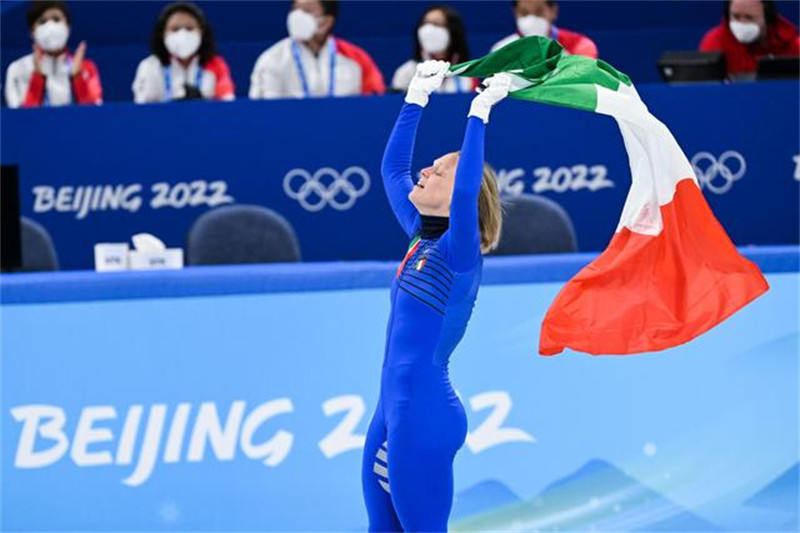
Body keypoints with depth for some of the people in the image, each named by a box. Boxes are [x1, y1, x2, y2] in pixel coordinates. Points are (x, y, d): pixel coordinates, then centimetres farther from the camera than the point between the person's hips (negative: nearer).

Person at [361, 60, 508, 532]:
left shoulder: (459, 252, -11)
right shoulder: (422, 239, 10)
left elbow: (466, 192, -30)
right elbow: (393, 167, 21)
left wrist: (480, 111, -27)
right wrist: (417, 97, 19)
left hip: (425, 412, -9)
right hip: (392, 408, 9)